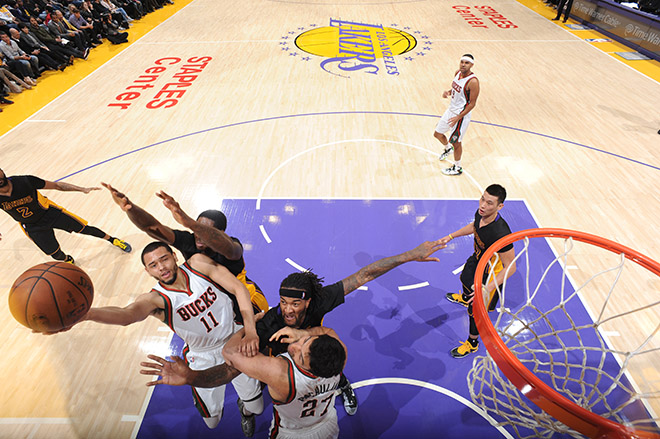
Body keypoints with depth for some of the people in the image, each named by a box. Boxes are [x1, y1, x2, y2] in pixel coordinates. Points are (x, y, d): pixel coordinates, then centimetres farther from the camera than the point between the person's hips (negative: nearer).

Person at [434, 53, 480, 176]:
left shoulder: (473, 81, -23)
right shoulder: (458, 73, 0)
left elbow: (472, 103, -20)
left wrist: (458, 117, -26)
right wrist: (448, 92, -5)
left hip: (461, 115, -8)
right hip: (451, 110, 8)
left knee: (456, 142, 3)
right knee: (438, 134, 20)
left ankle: (457, 168, 23)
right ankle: (447, 149, 52)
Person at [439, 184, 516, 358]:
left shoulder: (500, 233, -43)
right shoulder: (480, 213, -21)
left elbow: (510, 267, -33)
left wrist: (488, 288, -40)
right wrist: (451, 236, 10)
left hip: (490, 275, -8)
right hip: (476, 260, 8)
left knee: (475, 310, 9)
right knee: (465, 279, 37)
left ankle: (472, 343, 38)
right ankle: (464, 298, 75)